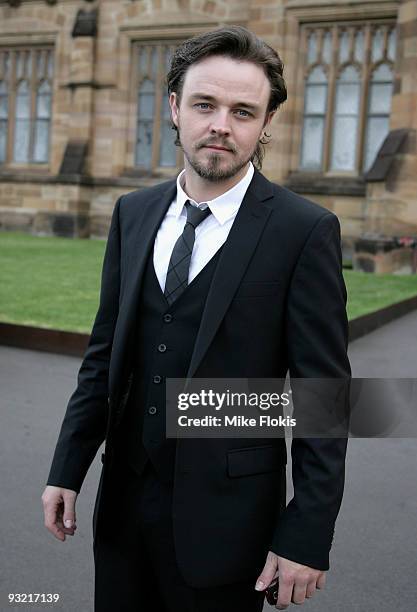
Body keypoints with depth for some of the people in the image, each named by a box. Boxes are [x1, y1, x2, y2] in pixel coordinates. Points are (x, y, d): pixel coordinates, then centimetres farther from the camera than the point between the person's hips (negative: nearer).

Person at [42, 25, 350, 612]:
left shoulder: (305, 229, -12)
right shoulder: (133, 213, 4)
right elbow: (104, 352, 8)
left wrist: (308, 536, -13)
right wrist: (68, 469, 6)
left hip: (224, 512, -4)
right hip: (125, 497, 5)